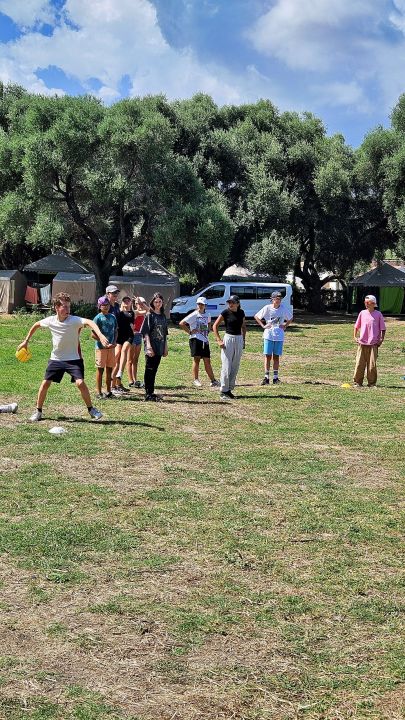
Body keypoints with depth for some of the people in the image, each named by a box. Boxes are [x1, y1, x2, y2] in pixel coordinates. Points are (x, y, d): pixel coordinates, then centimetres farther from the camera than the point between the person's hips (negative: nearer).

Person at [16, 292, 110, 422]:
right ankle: (38, 411, 18)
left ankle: (91, 410, 1)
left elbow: (89, 322, -38)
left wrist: (100, 335, -56)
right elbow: (36, 325, 14)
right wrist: (26, 341, 18)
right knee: (45, 383, 0)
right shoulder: (50, 321, -7)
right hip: (56, 359, 3)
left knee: (80, 383, -17)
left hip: (73, 359, -3)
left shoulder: (74, 320, -19)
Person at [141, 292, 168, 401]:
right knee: (149, 370, -2)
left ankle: (151, 393, 14)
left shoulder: (163, 316, 13)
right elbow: (146, 332, -10)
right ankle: (148, 394, 0)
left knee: (154, 371, 10)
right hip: (151, 348, -6)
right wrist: (149, 346, -19)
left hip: (159, 348, 6)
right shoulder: (149, 315, -5)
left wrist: (166, 348, 17)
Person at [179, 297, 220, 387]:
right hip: (195, 339, -5)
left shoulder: (207, 315, 11)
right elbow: (181, 323, -10)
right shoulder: (194, 315, -6)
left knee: (207, 361, 7)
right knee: (197, 358, -5)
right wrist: (190, 332, -10)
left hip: (205, 340, 5)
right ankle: (195, 379, 2)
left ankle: (213, 380, 8)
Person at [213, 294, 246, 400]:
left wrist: (243, 339, 12)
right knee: (226, 367, -6)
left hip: (239, 340, 5)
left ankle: (229, 389, 17)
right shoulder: (226, 312, -8)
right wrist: (219, 340, -11)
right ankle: (223, 391, 0)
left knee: (235, 367, 8)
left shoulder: (241, 313, 5)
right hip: (228, 339, -5)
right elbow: (215, 326, -5)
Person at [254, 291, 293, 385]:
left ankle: (275, 377, 11)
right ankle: (266, 377, 1)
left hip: (279, 336, 2)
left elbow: (290, 318, 17)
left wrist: (285, 326, 5)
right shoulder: (267, 308, -5)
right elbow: (256, 316, 4)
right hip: (268, 335, -2)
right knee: (267, 356, -2)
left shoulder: (284, 309, 1)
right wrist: (263, 326, -2)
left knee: (276, 356, 6)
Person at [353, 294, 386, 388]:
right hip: (362, 343, 2)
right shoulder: (362, 313, 6)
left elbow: (383, 329, 6)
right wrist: (355, 337, 7)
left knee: (372, 364, -2)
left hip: (373, 344, -2)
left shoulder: (378, 314, 1)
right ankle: (357, 382, 8)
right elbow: (356, 326, 16)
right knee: (359, 364, 0)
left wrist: (381, 340, -2)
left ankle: (372, 383, 8)